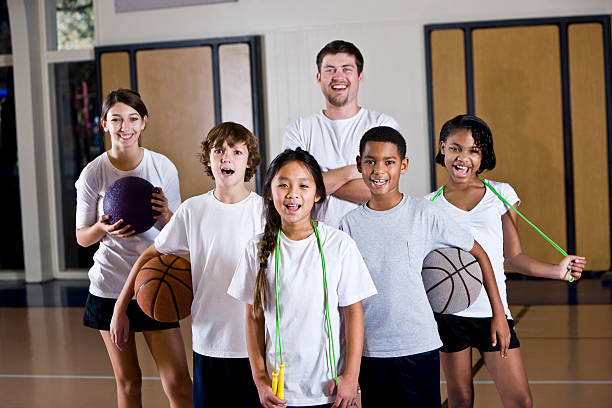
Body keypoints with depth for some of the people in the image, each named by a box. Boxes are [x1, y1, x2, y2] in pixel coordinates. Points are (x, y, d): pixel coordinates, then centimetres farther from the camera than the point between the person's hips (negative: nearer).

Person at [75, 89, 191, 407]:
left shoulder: (163, 166, 1)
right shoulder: (93, 174, -2)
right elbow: (81, 237, 5)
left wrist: (165, 214, -16)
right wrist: (102, 228, -17)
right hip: (110, 286, 0)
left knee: (177, 382, -6)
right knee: (127, 382, 8)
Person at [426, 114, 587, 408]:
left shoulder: (502, 194, 7)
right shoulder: (431, 205, 6)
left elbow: (514, 257, 7)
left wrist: (557, 271, -6)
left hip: (493, 310, 0)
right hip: (449, 311, 0)